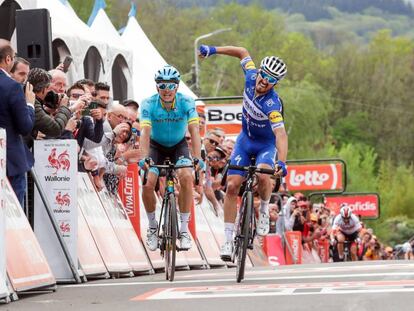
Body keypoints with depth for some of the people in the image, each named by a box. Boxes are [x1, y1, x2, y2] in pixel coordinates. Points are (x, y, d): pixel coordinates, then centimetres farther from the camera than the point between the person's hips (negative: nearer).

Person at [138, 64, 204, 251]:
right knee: (148, 183, -20)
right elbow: (145, 132, -35)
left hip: (178, 145, 0)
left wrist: (197, 158, -46)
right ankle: (152, 226, 6)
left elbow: (194, 130, -32)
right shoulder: (149, 104, -25)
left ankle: (184, 229, -15)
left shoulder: (186, 103, -24)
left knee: (186, 177, -26)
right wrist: (143, 158, -51)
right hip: (156, 145, 0)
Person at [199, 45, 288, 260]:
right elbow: (243, 53, 2)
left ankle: (264, 209, -2)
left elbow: (281, 134, -47)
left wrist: (282, 163, -61)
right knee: (232, 185, -8)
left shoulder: (272, 104, -35)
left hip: (266, 144, -5)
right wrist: (213, 50, 3)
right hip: (245, 139, 5)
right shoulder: (251, 76, -18)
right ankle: (228, 239, -4)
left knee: (262, 176, -34)